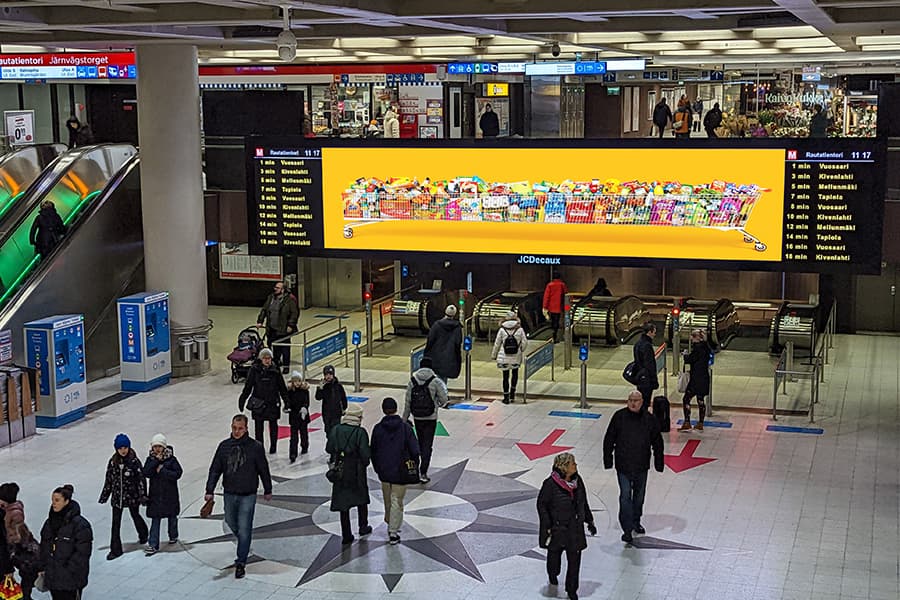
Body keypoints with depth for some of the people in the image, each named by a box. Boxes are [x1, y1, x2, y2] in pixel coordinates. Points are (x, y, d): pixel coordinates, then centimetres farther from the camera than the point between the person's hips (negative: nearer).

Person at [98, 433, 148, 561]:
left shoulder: (134, 461, -13)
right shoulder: (113, 462, -3)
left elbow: (141, 478, -11)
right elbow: (108, 480, 5)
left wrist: (143, 496, -13)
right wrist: (104, 496, 7)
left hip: (132, 496, -2)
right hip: (117, 496, 2)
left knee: (135, 516, 19)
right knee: (115, 523, 0)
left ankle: (143, 535, 48)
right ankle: (115, 550, 6)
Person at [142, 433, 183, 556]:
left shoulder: (171, 459, -4)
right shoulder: (150, 459, 2)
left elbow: (177, 473, -14)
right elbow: (146, 473, -13)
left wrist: (162, 470, -18)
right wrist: (156, 461, -18)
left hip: (170, 494, 0)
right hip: (155, 494, 1)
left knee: (172, 517, 16)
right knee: (155, 520, -4)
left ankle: (173, 536, 38)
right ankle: (153, 545, -4)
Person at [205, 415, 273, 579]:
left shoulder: (255, 447, -9)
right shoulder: (224, 446, -1)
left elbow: (263, 470, 0)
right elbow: (215, 469, 1)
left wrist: (267, 490, 8)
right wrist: (209, 490, -7)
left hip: (248, 496, -4)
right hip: (229, 494, 4)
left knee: (244, 530, -4)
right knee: (231, 523, 19)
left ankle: (241, 563, 3)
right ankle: (244, 545, 47)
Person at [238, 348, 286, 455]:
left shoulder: (275, 370, -3)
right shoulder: (254, 370, -5)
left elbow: (282, 388, 3)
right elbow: (248, 387, 1)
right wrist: (242, 400, 0)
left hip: (273, 403, 1)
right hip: (258, 403, -1)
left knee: (273, 426, 11)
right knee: (258, 427, 4)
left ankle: (273, 446, 25)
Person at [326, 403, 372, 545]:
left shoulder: (336, 430, -5)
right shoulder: (360, 432, -17)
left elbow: (329, 449, -1)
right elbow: (365, 454, -19)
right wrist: (364, 463, 2)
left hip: (340, 471, 2)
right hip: (357, 472, -2)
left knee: (343, 501, 8)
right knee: (361, 498, 21)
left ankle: (346, 535, 8)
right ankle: (363, 527, 34)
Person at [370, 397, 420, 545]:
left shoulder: (378, 429, -5)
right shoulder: (405, 427, -11)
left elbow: (373, 452, 3)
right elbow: (414, 450, -10)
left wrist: (377, 469, 16)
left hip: (384, 472, 3)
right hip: (401, 472, -3)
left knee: (388, 500, 21)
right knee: (397, 502, 3)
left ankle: (390, 523, 39)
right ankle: (393, 532, 1)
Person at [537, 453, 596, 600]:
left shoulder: (577, 481, -4)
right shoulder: (550, 484, -21)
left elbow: (584, 502, 10)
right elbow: (542, 505, -14)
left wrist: (589, 521, 13)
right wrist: (547, 527, -15)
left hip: (575, 528, 4)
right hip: (557, 528, -4)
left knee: (574, 559, 4)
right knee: (554, 552, 20)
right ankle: (553, 574, 51)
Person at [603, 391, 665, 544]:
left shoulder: (649, 419, -4)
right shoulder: (619, 416, -8)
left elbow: (657, 442, 4)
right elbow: (609, 439, -1)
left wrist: (659, 463, 2)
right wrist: (608, 460, -2)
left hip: (641, 466, 3)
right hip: (623, 465, -2)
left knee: (639, 495, 18)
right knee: (625, 496, -7)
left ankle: (636, 522, 37)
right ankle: (627, 529, -3)